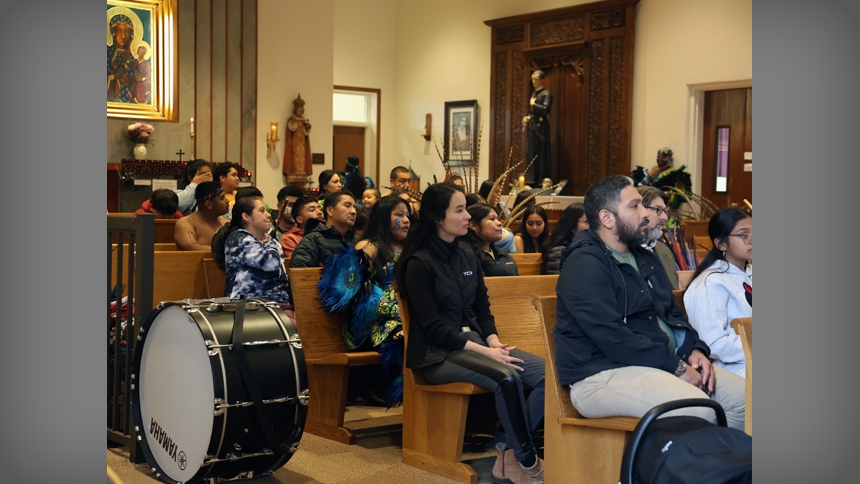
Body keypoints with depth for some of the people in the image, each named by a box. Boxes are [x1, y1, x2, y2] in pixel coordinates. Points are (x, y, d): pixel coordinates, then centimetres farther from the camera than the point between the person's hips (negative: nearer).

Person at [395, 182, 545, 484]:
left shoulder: (468, 259, 12)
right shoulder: (419, 263, -10)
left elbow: (483, 310, 13)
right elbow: (433, 327, -15)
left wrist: (494, 343, -9)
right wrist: (484, 351, -21)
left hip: (474, 343, 7)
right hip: (437, 354, -7)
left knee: (547, 372, -16)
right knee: (507, 377, -33)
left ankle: (510, 455, -10)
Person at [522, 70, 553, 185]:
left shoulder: (546, 94, -9)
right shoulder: (534, 94, 17)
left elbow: (545, 109, -22)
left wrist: (533, 104, -10)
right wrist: (527, 118, 6)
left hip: (541, 128, -9)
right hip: (533, 128, 9)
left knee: (541, 154, -5)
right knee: (531, 154, 8)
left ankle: (543, 180, -1)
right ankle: (532, 180, 13)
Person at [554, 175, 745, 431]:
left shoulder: (646, 258, 18)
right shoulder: (584, 264, -13)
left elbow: (673, 313, 23)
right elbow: (613, 338, -21)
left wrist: (695, 349, 2)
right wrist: (677, 368, -18)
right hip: (602, 375, -9)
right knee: (698, 409, -30)